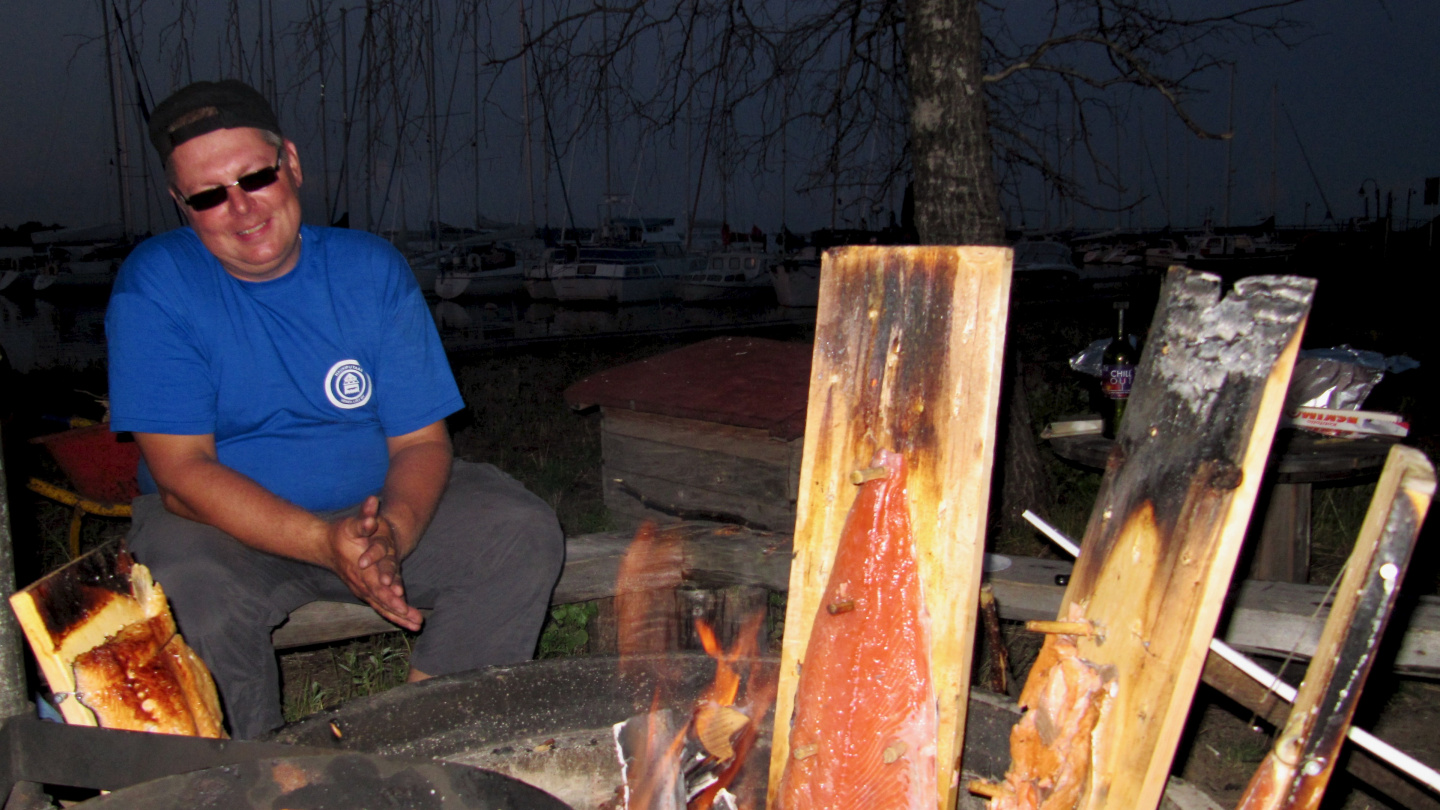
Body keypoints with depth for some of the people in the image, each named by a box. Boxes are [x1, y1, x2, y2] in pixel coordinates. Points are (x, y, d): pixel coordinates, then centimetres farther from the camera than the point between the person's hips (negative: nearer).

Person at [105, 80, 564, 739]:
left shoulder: (372, 270, -6)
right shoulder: (156, 285, -11)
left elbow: (422, 442, -7)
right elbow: (183, 475, -18)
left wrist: (391, 533, -29)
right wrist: (326, 542, -32)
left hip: (382, 506, 2)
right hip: (223, 522, -2)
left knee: (525, 535, -17)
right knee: (191, 597, -34)